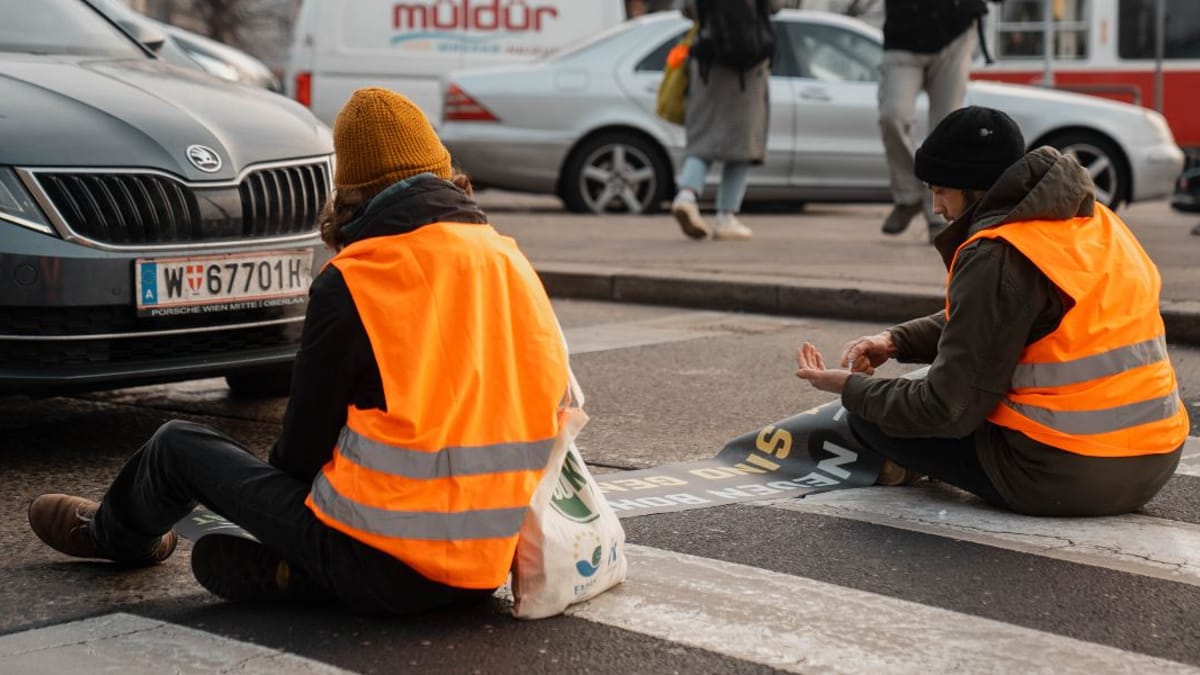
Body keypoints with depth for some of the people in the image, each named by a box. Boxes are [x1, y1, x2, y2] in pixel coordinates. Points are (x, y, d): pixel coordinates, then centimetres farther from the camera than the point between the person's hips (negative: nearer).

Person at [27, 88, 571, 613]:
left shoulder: (352, 284, -11)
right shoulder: (511, 263, 5)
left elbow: (304, 445, -4)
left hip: (391, 565, -5)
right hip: (494, 564, 6)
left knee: (179, 447, 19)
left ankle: (114, 533, 47)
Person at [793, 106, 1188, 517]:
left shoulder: (996, 257, -16)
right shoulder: (1094, 220, 10)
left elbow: (947, 410, -14)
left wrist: (850, 387, 0)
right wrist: (897, 341, 11)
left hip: (1061, 482, -9)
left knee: (868, 417, 0)